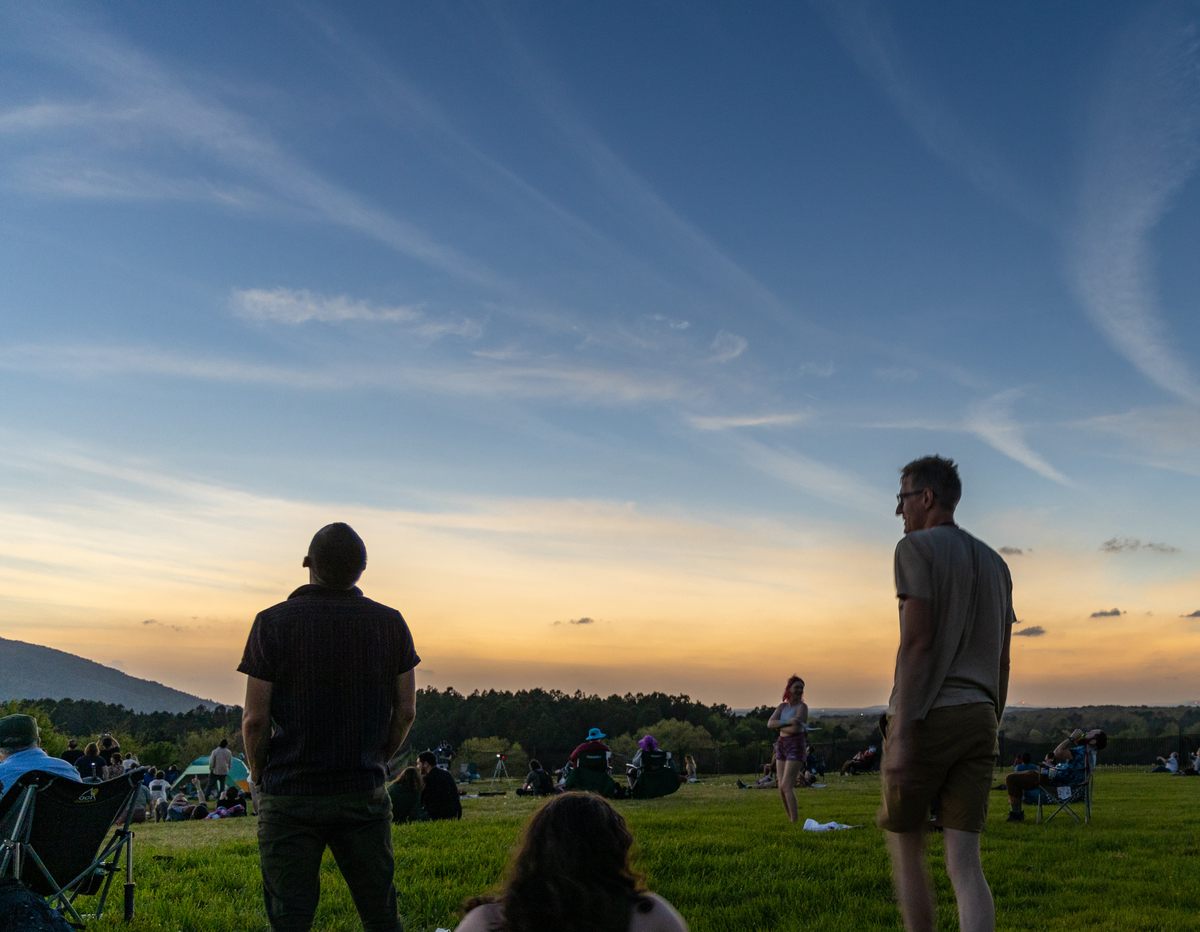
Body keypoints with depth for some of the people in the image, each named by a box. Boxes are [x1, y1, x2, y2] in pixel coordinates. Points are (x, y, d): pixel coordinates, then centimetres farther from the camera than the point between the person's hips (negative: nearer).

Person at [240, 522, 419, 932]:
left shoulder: (273, 622, -9)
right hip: (365, 791, 2)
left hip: (289, 795, -2)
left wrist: (258, 776, 7)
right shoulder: (390, 623, -1)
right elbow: (405, 712, 4)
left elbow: (255, 718, -9)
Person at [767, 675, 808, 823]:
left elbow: (795, 729, -21)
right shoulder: (782, 706, 11)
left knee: (786, 786, -14)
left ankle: (795, 821, -10)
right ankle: (790, 820, 16)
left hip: (796, 746, -7)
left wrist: (779, 726, -7)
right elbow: (770, 723, -4)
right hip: (782, 746, 7)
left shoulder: (802, 707, -7)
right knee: (781, 788, 6)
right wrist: (786, 722, -18)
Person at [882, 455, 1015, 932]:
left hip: (928, 715, -6)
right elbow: (1002, 661, 19)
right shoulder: (994, 563, 20)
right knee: (964, 864, 1)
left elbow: (917, 640, -14)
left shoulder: (916, 548, -4)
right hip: (978, 717, 6)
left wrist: (901, 733, -17)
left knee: (904, 843, 11)